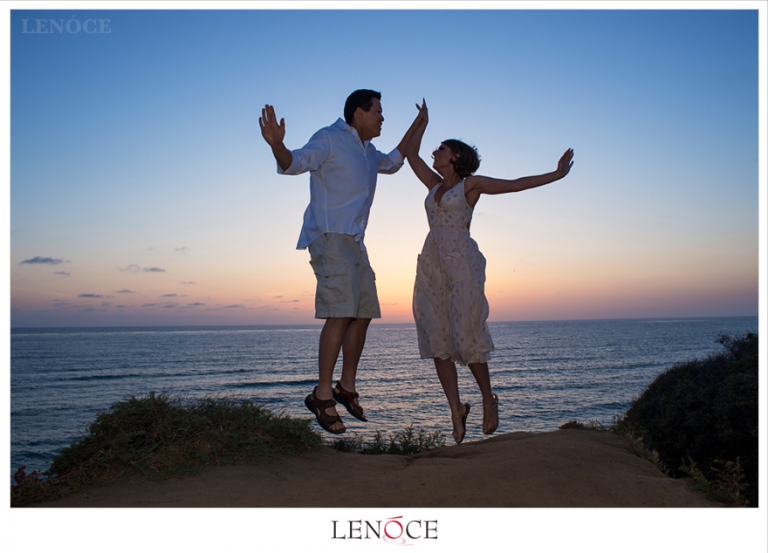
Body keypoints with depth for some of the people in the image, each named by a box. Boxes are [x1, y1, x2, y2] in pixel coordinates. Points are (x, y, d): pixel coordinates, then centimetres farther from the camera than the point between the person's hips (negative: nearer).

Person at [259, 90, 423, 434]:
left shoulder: (367, 152, 23)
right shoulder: (330, 140, -3)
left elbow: (392, 163, 43)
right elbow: (293, 163, -16)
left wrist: (415, 128, 42)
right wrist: (276, 145, -37)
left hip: (353, 241, 9)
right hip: (330, 237, -9)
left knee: (362, 315, 7)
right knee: (340, 314, -20)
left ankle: (346, 387, 19)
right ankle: (322, 395, -16)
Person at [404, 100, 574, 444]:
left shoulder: (471, 183, 6)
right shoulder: (434, 184, 20)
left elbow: (516, 184, 4)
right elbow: (410, 155, 30)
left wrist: (556, 174, 0)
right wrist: (422, 124, 36)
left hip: (461, 263, -5)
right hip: (432, 264, 6)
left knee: (466, 335, -7)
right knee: (437, 340, -1)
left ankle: (488, 399, 14)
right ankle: (456, 409, 4)